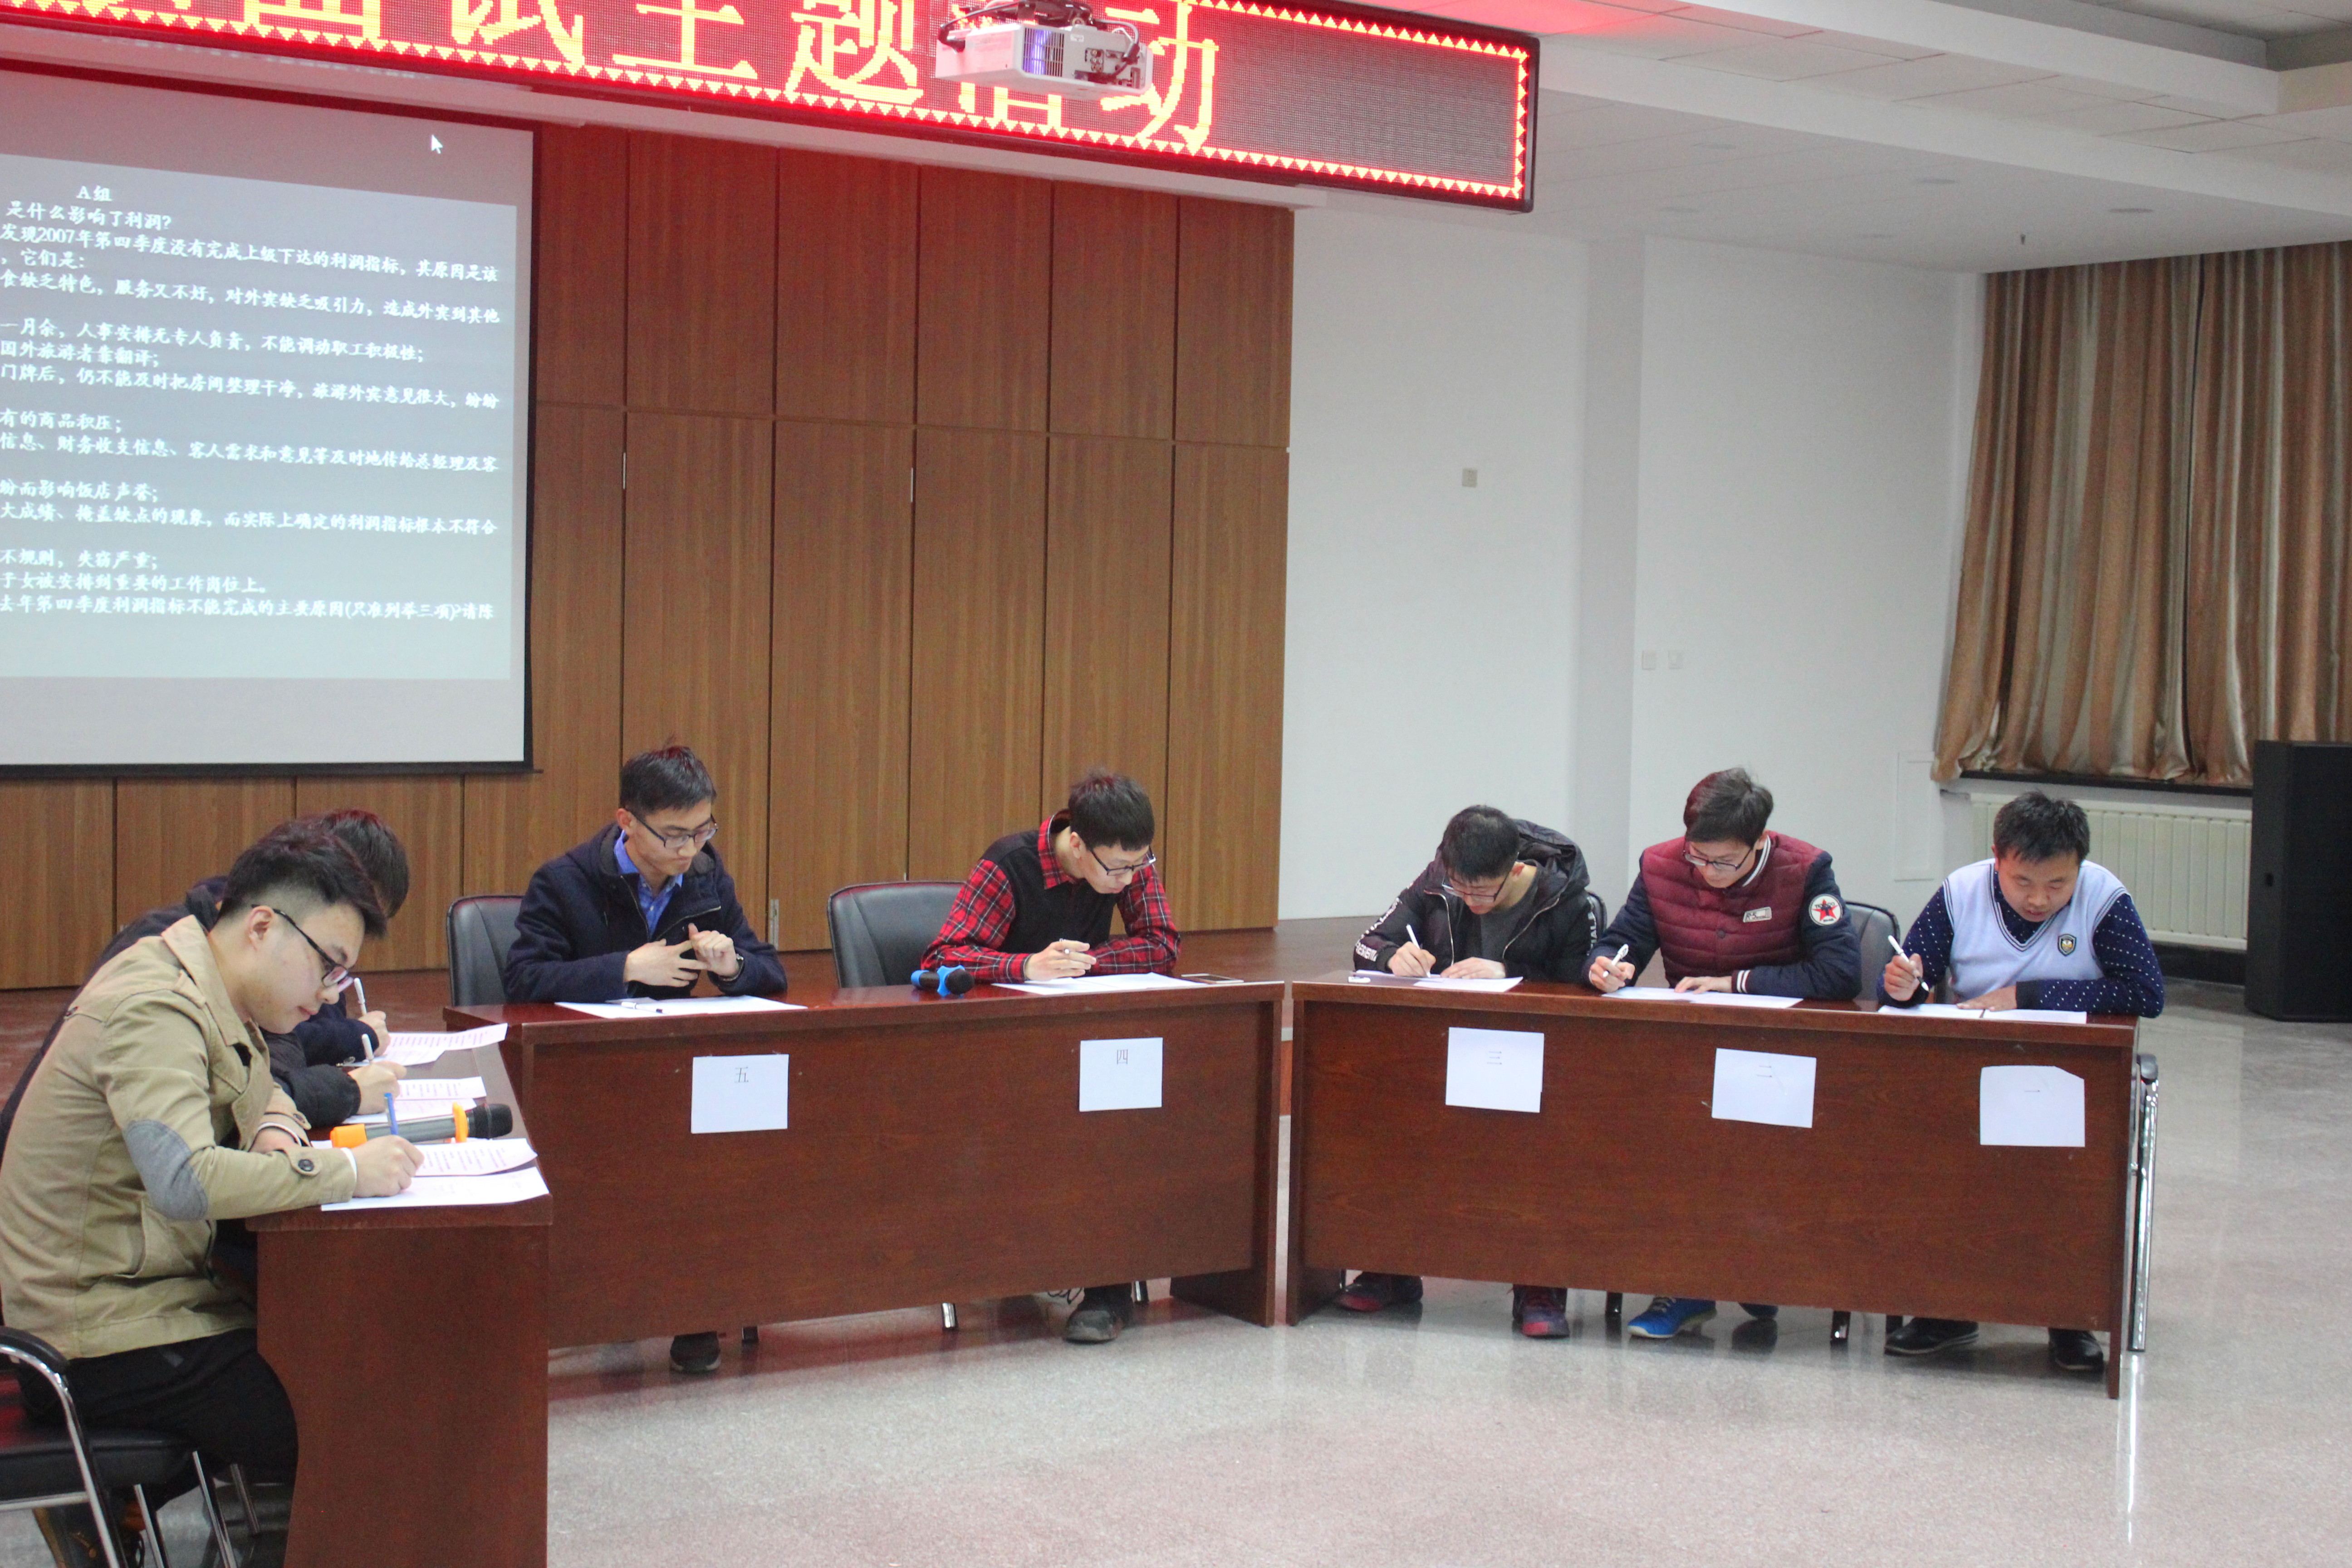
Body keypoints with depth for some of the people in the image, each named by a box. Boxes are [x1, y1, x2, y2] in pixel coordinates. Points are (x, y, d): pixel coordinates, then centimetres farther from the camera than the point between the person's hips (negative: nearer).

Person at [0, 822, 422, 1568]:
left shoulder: (207, 995, 9)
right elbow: (186, 1183, -33)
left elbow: (260, 1091, 27)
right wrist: (348, 1170, -26)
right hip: (105, 1342, -10)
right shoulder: (155, 1010, -20)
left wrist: (275, 1130, 3)